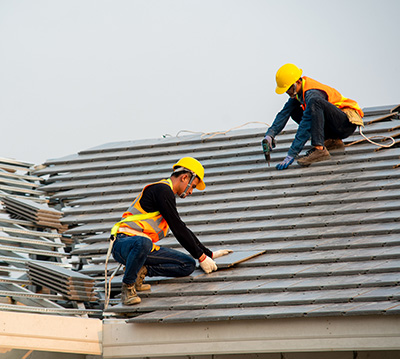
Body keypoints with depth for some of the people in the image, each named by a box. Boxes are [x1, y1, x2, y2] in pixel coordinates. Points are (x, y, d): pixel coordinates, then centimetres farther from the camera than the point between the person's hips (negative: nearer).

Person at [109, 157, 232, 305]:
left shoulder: (166, 192, 22)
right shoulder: (162, 189, -10)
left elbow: (183, 230, 31)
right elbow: (177, 229, -13)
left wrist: (209, 254, 30)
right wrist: (201, 257, -7)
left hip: (143, 244, 9)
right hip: (124, 242, -9)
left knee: (189, 265, -2)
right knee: (143, 243, -45)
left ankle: (141, 271, -2)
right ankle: (127, 287, -25)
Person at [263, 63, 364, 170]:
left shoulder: (312, 94, -24)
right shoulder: (298, 90, 2)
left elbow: (306, 126, -30)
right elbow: (284, 113, 5)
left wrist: (291, 154, -32)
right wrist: (270, 134, -9)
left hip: (348, 122, -9)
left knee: (314, 102, -32)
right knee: (294, 111, 4)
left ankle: (319, 149, -39)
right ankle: (332, 140, 1)